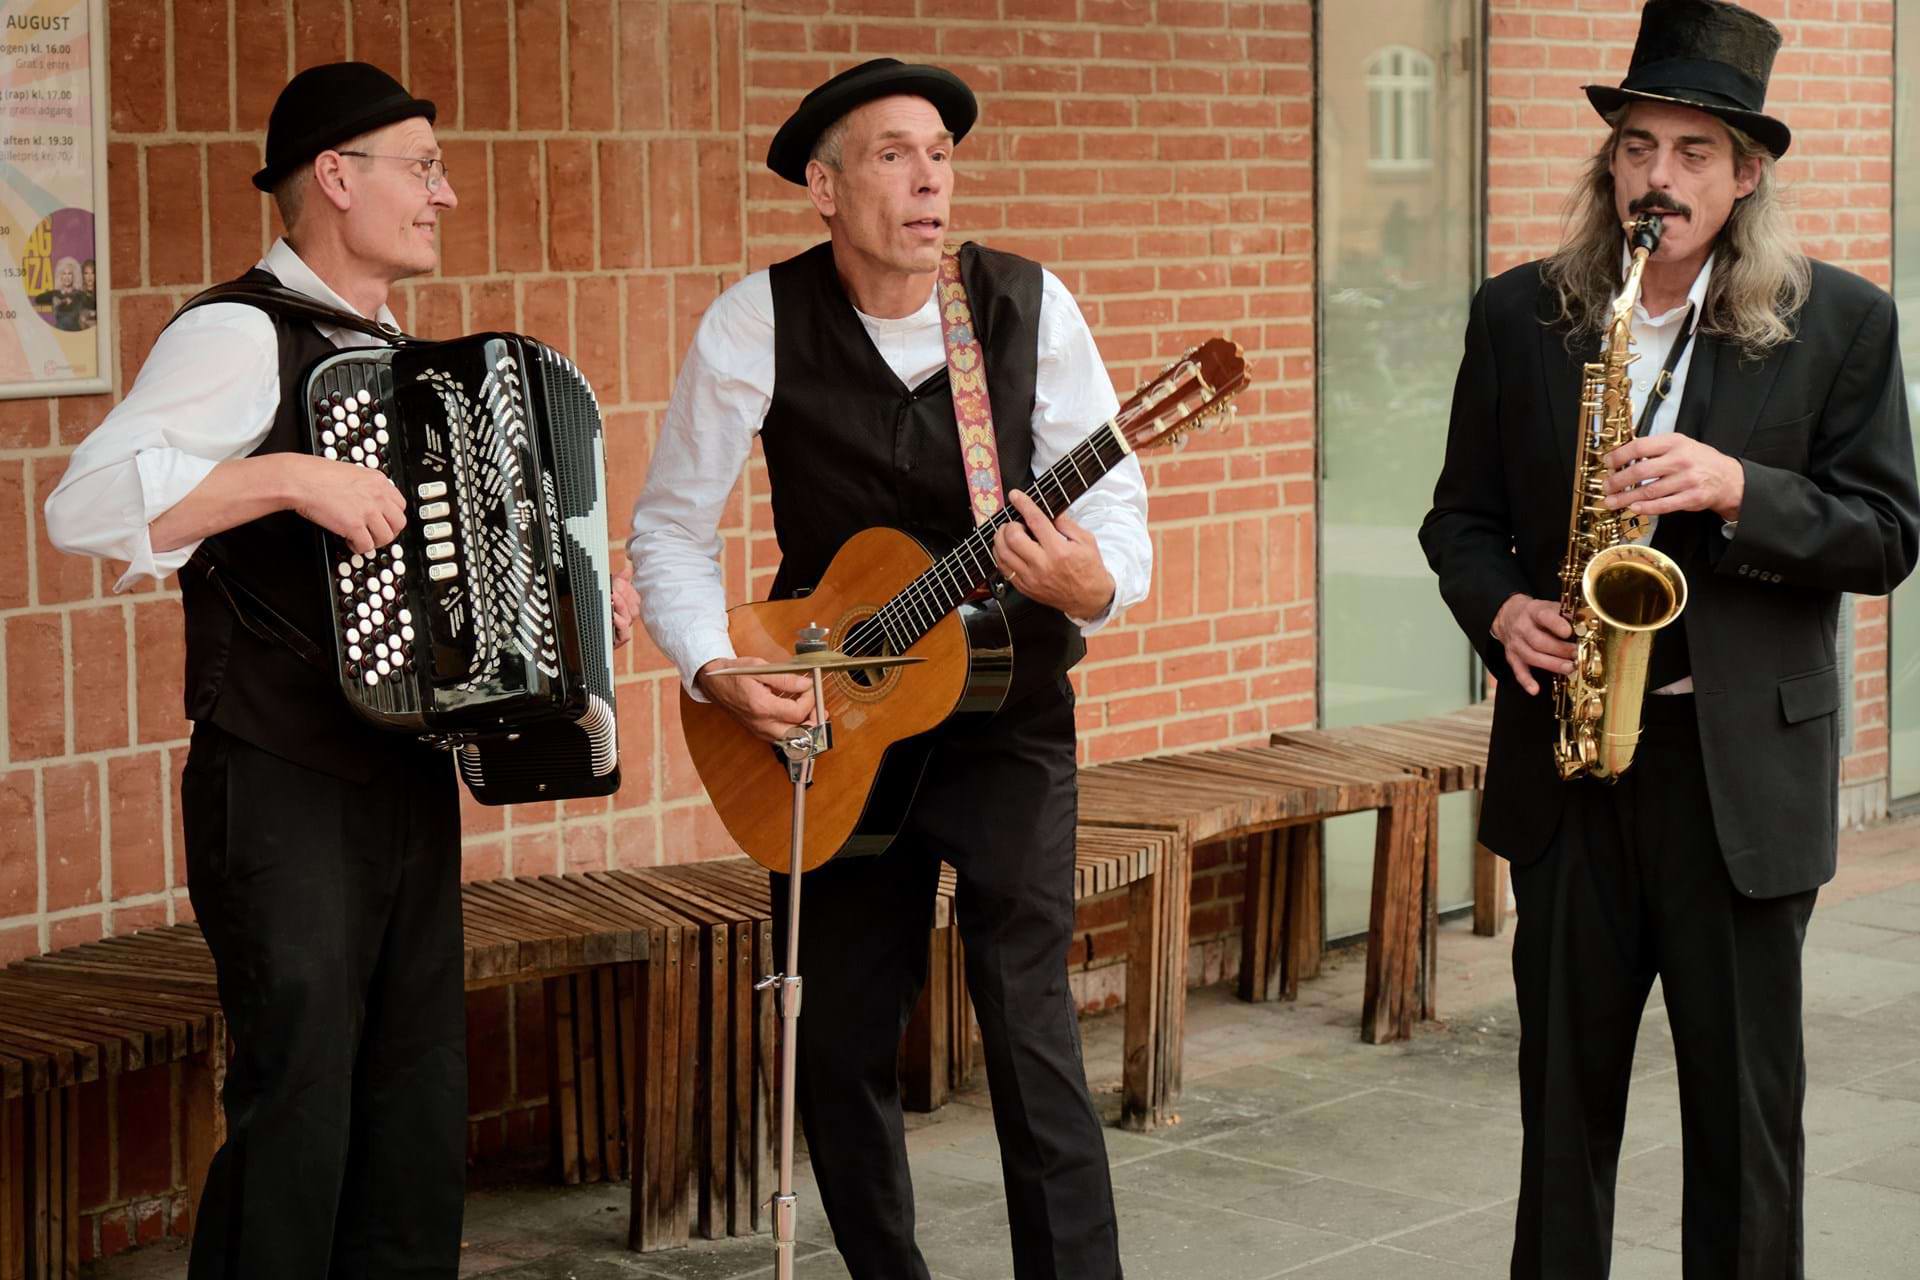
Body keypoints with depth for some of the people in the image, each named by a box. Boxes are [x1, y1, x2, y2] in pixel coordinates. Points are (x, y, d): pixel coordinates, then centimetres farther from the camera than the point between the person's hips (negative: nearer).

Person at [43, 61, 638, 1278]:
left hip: (413, 787, 8)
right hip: (287, 800, -8)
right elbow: (86, 505, -25)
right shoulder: (239, 334, -11)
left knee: (419, 1113, 12)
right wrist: (291, 477, -30)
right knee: (297, 1110, -5)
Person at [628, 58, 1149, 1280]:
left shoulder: (1029, 304, -8)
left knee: (1031, 1031, -9)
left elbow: (1113, 494, -8)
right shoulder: (758, 323, -9)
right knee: (839, 1045, 9)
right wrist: (715, 669, -17)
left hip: (1006, 711, -1)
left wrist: (1095, 582, -31)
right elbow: (671, 525, -2)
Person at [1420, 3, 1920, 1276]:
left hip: (1746, 767, -2)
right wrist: (1500, 609, -10)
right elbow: (1463, 515, 11)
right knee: (1565, 1091, 11)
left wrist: (1736, 491, -20)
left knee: (1749, 1107, 5)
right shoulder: (1518, 316, 5)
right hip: (1569, 763, 2)